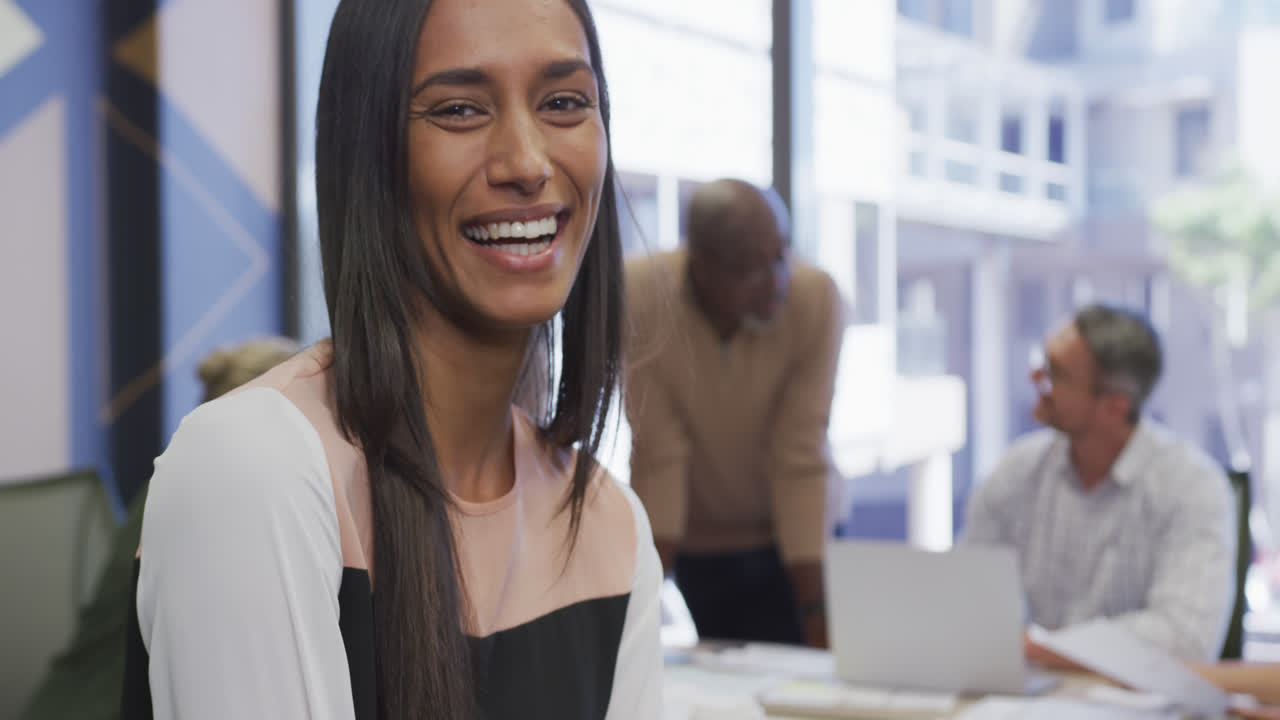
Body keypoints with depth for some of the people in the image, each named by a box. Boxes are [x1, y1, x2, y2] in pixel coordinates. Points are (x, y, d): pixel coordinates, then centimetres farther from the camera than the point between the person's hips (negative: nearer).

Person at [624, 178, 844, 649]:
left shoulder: (816, 298, -23)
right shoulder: (638, 296, -24)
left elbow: (800, 461, -21)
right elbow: (659, 456, -22)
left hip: (788, 542, 0)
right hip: (687, 546, 0)